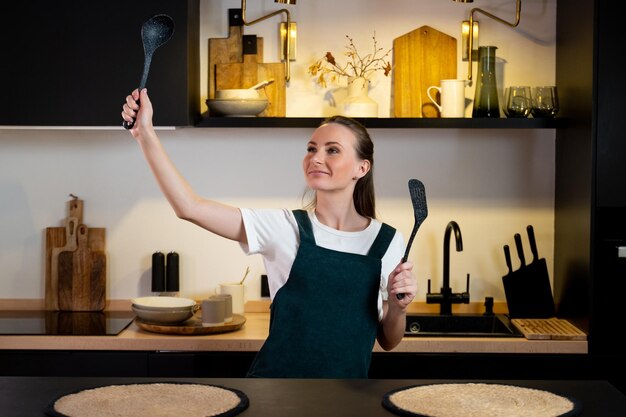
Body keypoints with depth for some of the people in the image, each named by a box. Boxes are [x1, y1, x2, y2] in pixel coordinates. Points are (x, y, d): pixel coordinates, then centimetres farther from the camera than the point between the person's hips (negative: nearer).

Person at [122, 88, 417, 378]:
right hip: (275, 375, -1)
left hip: (348, 375, 2)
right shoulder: (285, 228, -7)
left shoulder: (387, 241, -3)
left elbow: (388, 342, 4)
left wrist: (399, 306, -15)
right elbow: (189, 207, -18)